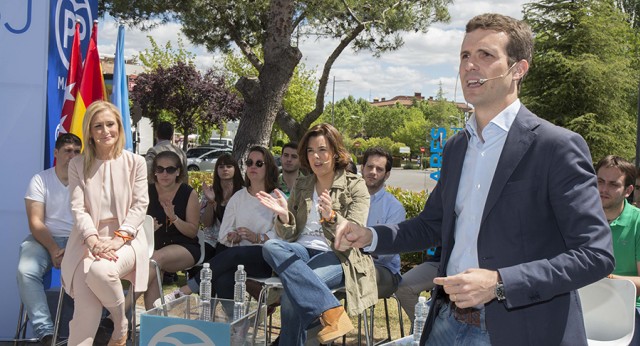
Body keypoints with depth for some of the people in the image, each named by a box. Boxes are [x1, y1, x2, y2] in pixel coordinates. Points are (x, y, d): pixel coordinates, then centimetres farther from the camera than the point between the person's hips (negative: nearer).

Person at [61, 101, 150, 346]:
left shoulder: (135, 162, 7)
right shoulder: (77, 165, 9)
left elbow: (140, 205, 0)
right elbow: (78, 208, 0)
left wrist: (118, 239, -15)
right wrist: (94, 241, -18)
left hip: (125, 239, -1)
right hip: (89, 240, 1)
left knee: (101, 271, -34)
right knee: (86, 305, -25)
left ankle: (121, 324, -7)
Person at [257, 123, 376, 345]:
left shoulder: (355, 186, 4)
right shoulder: (301, 187, 17)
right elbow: (289, 236, 12)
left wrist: (330, 217, -27)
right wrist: (284, 216, -11)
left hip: (336, 256, -5)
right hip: (302, 251, 6)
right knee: (270, 247, -31)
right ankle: (331, 311, -38)